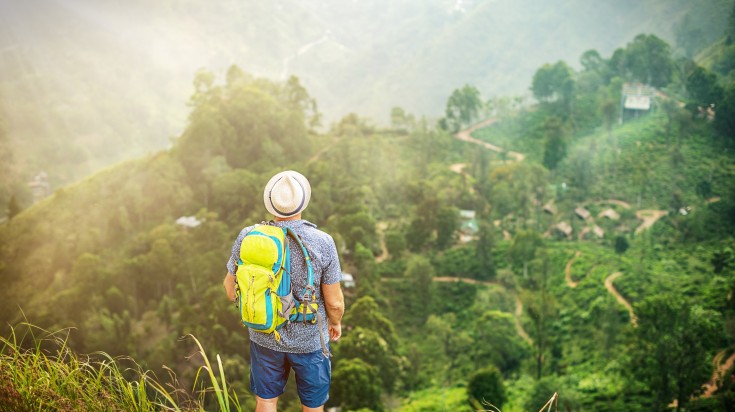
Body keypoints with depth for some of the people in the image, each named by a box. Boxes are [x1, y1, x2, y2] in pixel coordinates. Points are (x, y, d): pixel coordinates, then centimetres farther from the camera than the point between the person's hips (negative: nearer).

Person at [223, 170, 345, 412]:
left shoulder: (247, 238, -18)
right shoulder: (322, 243, -24)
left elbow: (231, 291, -5)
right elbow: (334, 302, -14)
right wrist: (336, 323, 8)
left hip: (265, 337, 2)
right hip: (309, 340, -2)